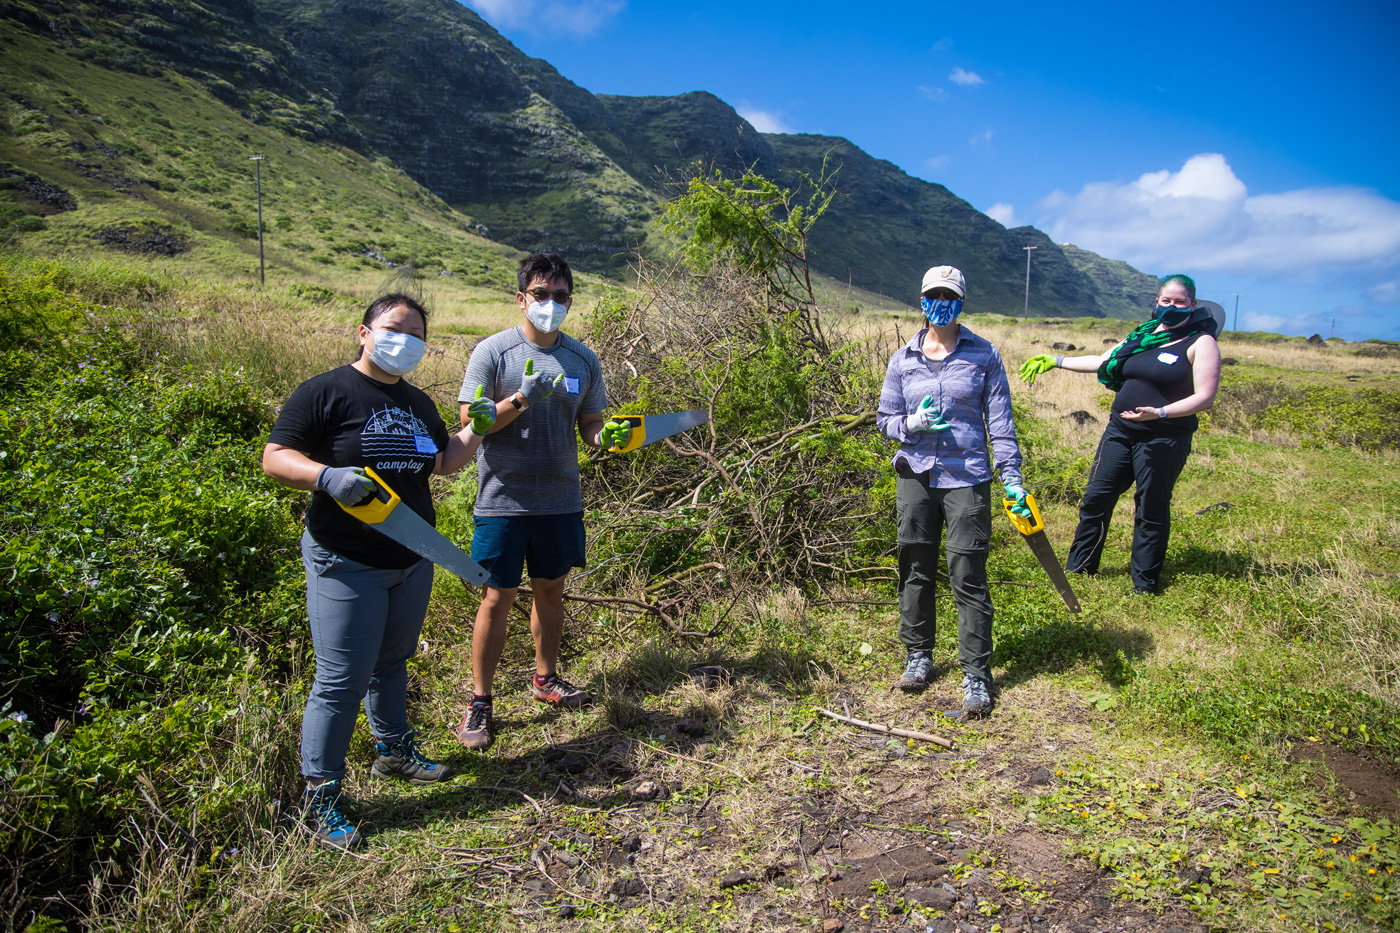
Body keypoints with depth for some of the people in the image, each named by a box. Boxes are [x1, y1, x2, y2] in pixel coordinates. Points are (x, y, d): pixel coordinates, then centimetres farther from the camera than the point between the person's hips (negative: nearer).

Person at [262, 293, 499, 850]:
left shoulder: (418, 404, 12)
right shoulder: (326, 393, -10)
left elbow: (444, 462, 21)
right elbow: (275, 458, -14)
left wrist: (477, 428, 7)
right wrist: (328, 476, -31)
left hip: (413, 560, 7)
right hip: (346, 565, -7)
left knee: (392, 663, 22)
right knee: (341, 680, -3)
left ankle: (393, 750, 41)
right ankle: (321, 796, 11)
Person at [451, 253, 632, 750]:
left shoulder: (583, 360, 5)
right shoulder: (493, 351, -7)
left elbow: (589, 424, 10)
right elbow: (470, 423, -10)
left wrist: (606, 436, -13)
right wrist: (521, 399, -24)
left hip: (561, 499, 4)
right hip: (504, 501, -4)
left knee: (551, 589, 16)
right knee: (498, 598, 1)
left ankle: (546, 678, 36)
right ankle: (479, 702, 15)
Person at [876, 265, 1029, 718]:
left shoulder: (984, 355, 3)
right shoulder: (903, 359, 8)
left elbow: (999, 419, 2)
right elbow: (885, 418, 11)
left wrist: (1010, 474, -6)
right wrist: (911, 424, -11)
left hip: (967, 478, -2)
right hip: (916, 476, 3)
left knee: (968, 577, -4)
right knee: (916, 571, 10)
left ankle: (976, 676, 5)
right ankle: (918, 656, 26)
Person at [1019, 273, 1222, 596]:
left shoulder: (1201, 342, -6)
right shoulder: (1143, 334, 10)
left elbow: (1205, 397, -13)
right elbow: (1102, 362, 21)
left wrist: (1159, 413, -25)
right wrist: (1054, 361, 19)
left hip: (1163, 441, -6)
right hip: (1119, 430, 6)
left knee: (1151, 511, 4)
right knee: (1095, 499, 10)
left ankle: (1145, 583, 19)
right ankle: (1079, 567, 25)